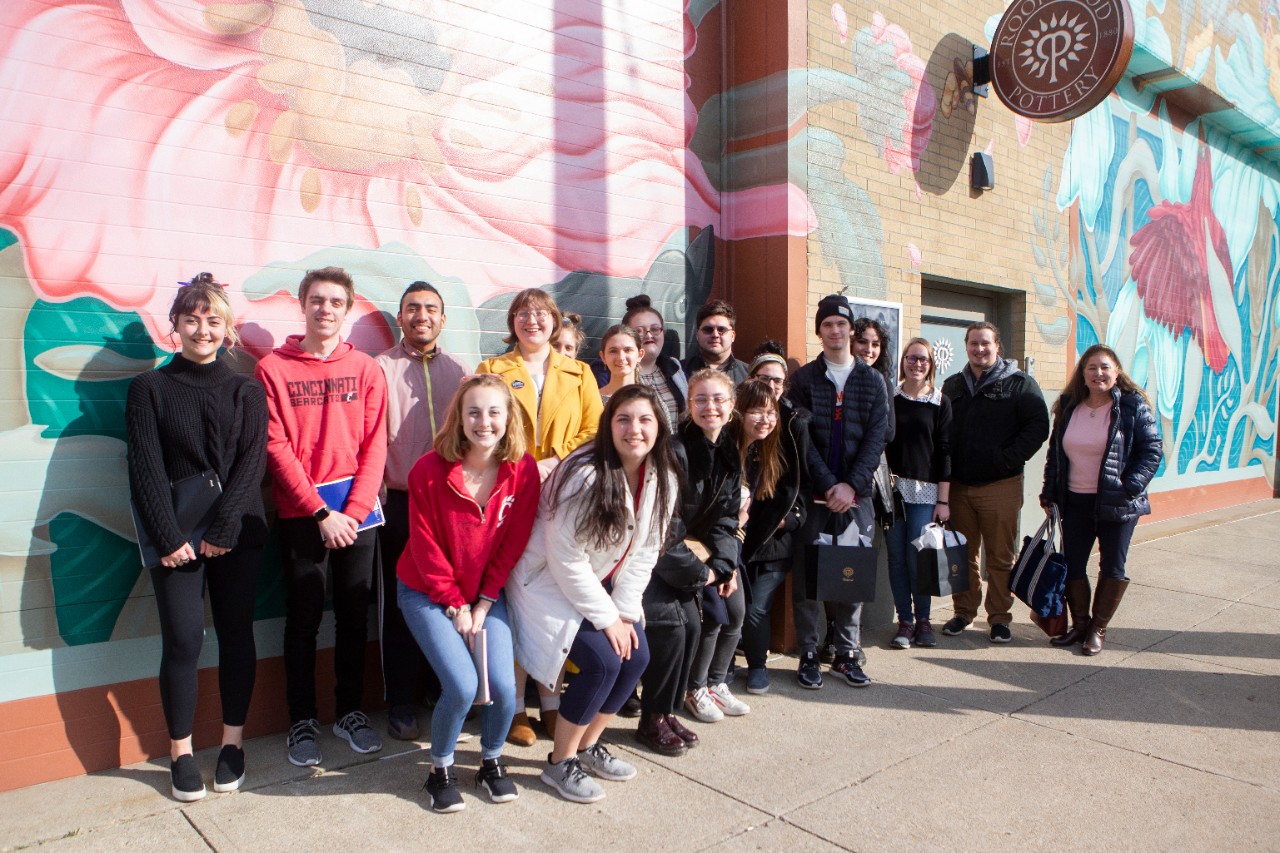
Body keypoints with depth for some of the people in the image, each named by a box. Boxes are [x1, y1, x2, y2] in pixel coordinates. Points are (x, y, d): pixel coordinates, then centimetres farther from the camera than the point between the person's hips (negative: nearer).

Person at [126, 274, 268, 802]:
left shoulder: (247, 391, 7)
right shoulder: (150, 388, 5)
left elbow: (252, 462, -2)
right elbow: (145, 467, -2)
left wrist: (223, 529, -12)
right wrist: (168, 535, -11)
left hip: (237, 534, 1)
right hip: (176, 536, -1)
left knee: (236, 635, 6)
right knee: (182, 640, -2)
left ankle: (233, 743, 20)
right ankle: (181, 753, 14)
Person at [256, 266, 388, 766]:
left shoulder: (366, 369, 5)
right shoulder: (273, 369, 0)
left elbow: (375, 446, 1)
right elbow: (277, 447, -6)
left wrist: (355, 511, -9)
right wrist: (320, 512, -11)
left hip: (358, 513, 2)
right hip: (300, 514, -2)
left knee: (354, 615, 10)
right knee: (303, 618, 6)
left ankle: (350, 711, 25)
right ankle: (302, 721, 20)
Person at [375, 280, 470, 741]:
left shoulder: (459, 371, 10)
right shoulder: (380, 368, 1)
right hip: (400, 502, -2)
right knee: (399, 604, 5)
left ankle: (443, 688, 25)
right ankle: (401, 703, 18)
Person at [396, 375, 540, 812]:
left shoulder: (523, 470, -11)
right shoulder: (429, 470, -19)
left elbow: (513, 543, -5)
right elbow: (426, 546, -12)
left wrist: (484, 601, -7)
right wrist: (455, 604, -8)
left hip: (487, 593, 3)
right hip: (427, 592, -2)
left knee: (503, 685, -10)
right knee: (462, 685, -16)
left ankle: (491, 761, 21)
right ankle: (440, 770, 14)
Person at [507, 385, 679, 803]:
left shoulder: (662, 478, -8)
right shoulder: (586, 475, -29)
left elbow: (645, 551, 0)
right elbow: (566, 559, -25)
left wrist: (625, 610, -7)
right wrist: (606, 617, -18)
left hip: (602, 583, 7)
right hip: (551, 582, -7)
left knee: (637, 655, -6)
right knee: (603, 661, -18)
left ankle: (588, 745, 18)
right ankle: (560, 762, 4)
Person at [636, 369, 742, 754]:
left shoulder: (730, 452, 2)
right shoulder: (675, 451, -22)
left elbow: (726, 516, 7)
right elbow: (663, 526, -22)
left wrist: (724, 563, -7)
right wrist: (699, 571, -14)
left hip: (686, 546, 7)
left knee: (690, 624, -2)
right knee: (673, 623, -17)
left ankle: (668, 710, 14)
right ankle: (653, 719, -1)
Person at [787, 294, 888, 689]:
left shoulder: (872, 381, 9)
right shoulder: (803, 378, 3)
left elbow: (876, 438, 1)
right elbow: (801, 438, -5)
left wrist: (851, 484, -11)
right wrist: (828, 485, -14)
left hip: (856, 494, 2)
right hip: (813, 494, -2)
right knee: (808, 575, 2)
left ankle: (847, 653, 19)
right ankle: (808, 655, 13)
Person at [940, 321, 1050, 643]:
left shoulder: (1018, 384, 0)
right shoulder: (953, 385, 13)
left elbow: (1038, 426, -7)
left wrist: (1009, 459, -14)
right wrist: (945, 470, 5)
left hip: (1001, 486, -4)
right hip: (959, 484, 4)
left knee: (1001, 557, 3)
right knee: (963, 554, 11)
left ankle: (1000, 617, 14)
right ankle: (964, 612, 23)